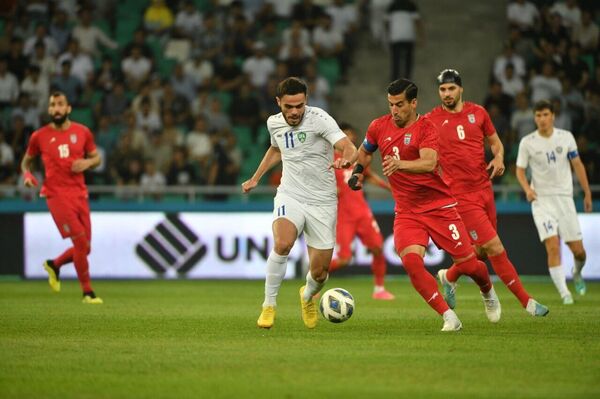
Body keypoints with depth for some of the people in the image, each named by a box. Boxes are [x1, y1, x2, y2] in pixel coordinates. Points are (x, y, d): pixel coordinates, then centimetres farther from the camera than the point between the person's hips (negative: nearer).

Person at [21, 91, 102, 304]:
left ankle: (54, 265, 36)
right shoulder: (39, 136, 0)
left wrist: (87, 162, -7)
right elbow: (26, 160, 14)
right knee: (81, 242, -15)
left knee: (84, 248, 6)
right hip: (57, 195, -4)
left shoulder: (82, 132, 5)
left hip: (79, 194, 4)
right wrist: (26, 174, -7)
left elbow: (96, 157, 15)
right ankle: (88, 292, -3)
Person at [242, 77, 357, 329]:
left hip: (323, 203, -2)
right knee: (282, 244, -30)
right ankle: (269, 305, -15)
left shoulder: (319, 119, -14)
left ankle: (308, 296, 39)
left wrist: (346, 160, -48)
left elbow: (349, 148, -26)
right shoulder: (274, 123, 3)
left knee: (319, 273, 1)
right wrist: (255, 179, 26)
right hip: (290, 197, 2)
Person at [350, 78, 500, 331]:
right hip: (406, 212, 3)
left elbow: (429, 163, -31)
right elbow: (365, 151, 24)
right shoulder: (379, 127, 2)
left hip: (439, 206, -3)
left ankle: (488, 292, 38)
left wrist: (399, 164, -48)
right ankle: (449, 318, -18)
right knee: (411, 261, -24)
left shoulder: (426, 127, -12)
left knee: (467, 264, 1)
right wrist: (358, 171, 6)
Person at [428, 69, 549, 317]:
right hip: (461, 194, -5)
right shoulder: (432, 120, -4)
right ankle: (526, 301, -2)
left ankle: (449, 276, 40)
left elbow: (494, 141, 18)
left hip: (484, 188, 5)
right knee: (494, 248, -10)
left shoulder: (478, 112, 7)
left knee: (483, 250, 12)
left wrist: (499, 158, -2)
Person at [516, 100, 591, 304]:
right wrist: (527, 189, -15)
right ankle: (564, 293, -12)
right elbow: (520, 170, 5)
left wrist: (587, 193, 9)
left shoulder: (566, 137, 1)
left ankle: (577, 274, 36)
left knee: (578, 250, 2)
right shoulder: (527, 142, -3)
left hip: (564, 197, 2)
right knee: (553, 247, -17)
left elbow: (577, 165, 9)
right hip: (541, 200, -2)